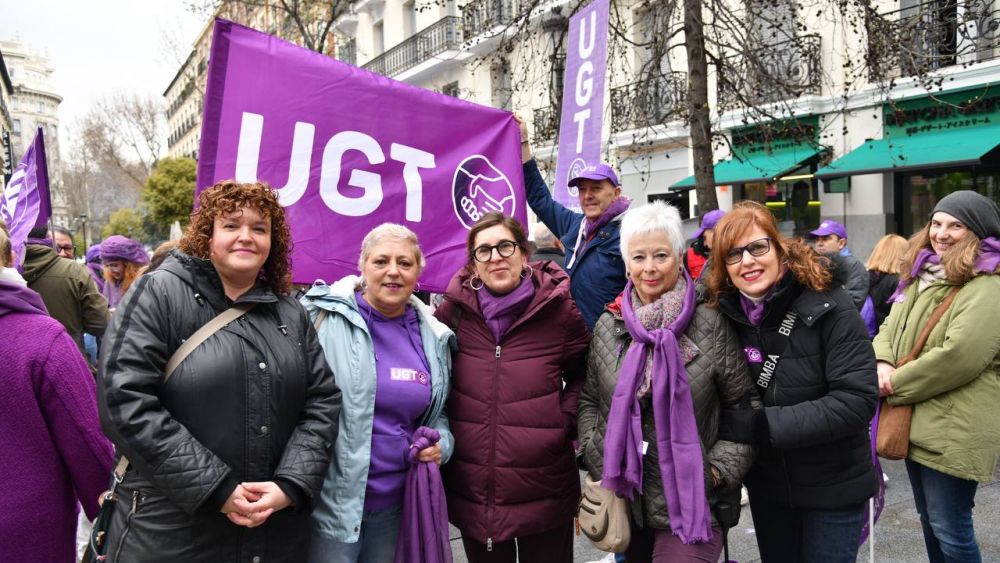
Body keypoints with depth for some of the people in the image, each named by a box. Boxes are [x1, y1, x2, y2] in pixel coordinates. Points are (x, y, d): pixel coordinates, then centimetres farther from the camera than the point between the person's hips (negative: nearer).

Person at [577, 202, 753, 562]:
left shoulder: (711, 327, -9)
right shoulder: (608, 326, 1)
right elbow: (589, 400, 10)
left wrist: (718, 470, -9)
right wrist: (596, 462, 0)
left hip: (690, 505, -3)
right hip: (626, 502, 4)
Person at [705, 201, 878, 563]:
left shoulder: (826, 304, -18)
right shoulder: (726, 314, -6)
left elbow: (857, 400, -24)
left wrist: (762, 425, -26)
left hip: (833, 487, -4)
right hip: (766, 485, 4)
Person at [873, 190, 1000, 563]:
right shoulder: (923, 276, 12)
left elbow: (958, 357, -27)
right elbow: (889, 328, 13)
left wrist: (895, 384, -16)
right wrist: (882, 363, -9)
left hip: (954, 431, -9)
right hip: (917, 422, 9)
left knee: (949, 527, 1)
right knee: (929, 518, 21)